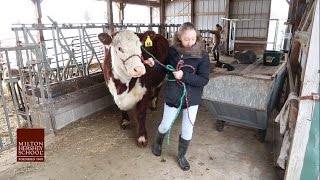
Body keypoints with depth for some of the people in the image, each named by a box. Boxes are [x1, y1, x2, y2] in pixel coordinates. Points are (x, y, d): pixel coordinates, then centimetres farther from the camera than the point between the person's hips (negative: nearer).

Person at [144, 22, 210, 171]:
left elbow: (204, 80, -18)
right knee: (165, 126, 17)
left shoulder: (202, 56, -15)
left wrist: (184, 76, -28)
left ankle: (181, 156, 37)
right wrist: (154, 65, -10)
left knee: (187, 130, 11)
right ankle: (158, 143, 51)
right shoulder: (172, 51, -8)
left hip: (192, 98, -1)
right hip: (172, 96, 1)